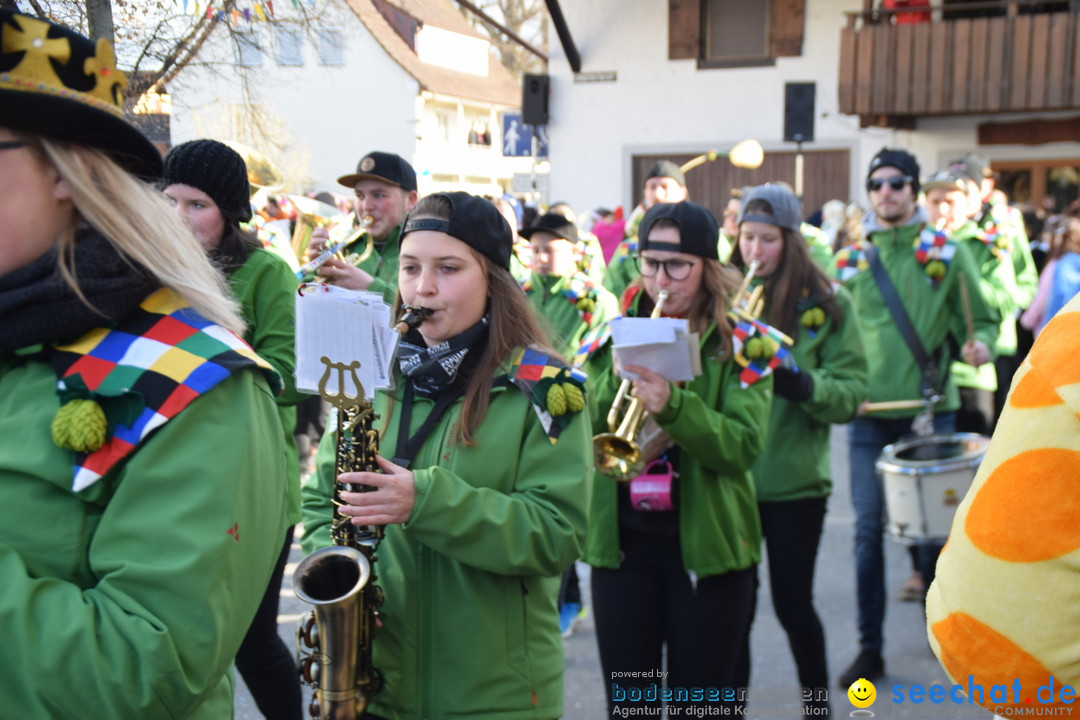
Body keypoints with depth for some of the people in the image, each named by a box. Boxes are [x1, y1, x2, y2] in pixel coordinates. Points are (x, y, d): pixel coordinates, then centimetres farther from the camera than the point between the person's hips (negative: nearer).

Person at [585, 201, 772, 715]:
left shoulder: (740, 342, -4)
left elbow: (743, 448, -17)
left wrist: (673, 405, -32)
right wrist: (617, 378, -21)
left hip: (706, 546, -2)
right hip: (621, 543, 2)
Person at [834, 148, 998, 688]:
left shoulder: (947, 253, 2)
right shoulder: (850, 259, 7)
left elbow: (981, 321, 4)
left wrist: (978, 346, -18)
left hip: (929, 409, -1)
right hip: (869, 414, 2)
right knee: (868, 528, 2)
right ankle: (870, 647, 12)